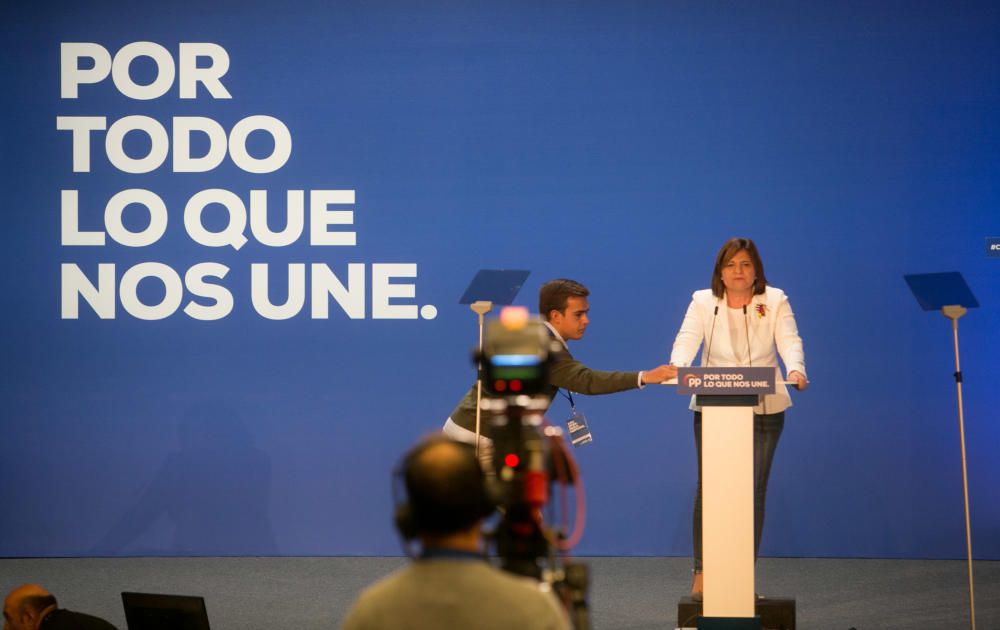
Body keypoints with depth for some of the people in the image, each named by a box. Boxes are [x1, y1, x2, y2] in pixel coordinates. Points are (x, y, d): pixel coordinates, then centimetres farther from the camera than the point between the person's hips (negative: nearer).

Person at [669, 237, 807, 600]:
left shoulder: (775, 301, 5)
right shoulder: (703, 302, 5)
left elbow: (789, 340, -9)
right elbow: (687, 339, -10)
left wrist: (795, 369, -31)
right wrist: (678, 367, -32)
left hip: (764, 410, 0)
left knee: (753, 491, 2)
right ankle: (702, 574, 1)